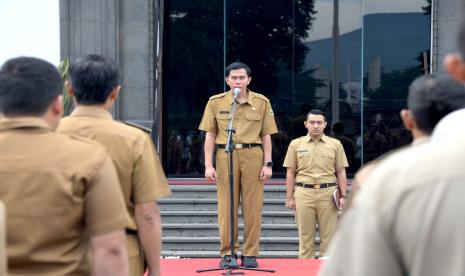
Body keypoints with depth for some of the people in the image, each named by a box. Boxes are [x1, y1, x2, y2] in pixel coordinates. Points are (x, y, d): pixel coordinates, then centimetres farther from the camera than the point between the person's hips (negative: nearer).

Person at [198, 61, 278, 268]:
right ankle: (227, 253, 11)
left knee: (252, 207, 2)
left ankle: (250, 254, 10)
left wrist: (268, 163, 0)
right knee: (226, 207, 2)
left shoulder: (262, 102, 6)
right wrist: (208, 165, -1)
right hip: (225, 156, 0)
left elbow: (266, 135, 8)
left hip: (253, 156, 0)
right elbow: (210, 135, 6)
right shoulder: (216, 102, 5)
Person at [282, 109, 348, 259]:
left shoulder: (335, 144, 9)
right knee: (305, 235, 3)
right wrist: (289, 197, 3)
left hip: (328, 193, 0)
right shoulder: (296, 144, 9)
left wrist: (343, 195, 2)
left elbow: (341, 172, 9)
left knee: (328, 234, 0)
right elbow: (290, 173, 9)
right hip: (304, 193, 0)